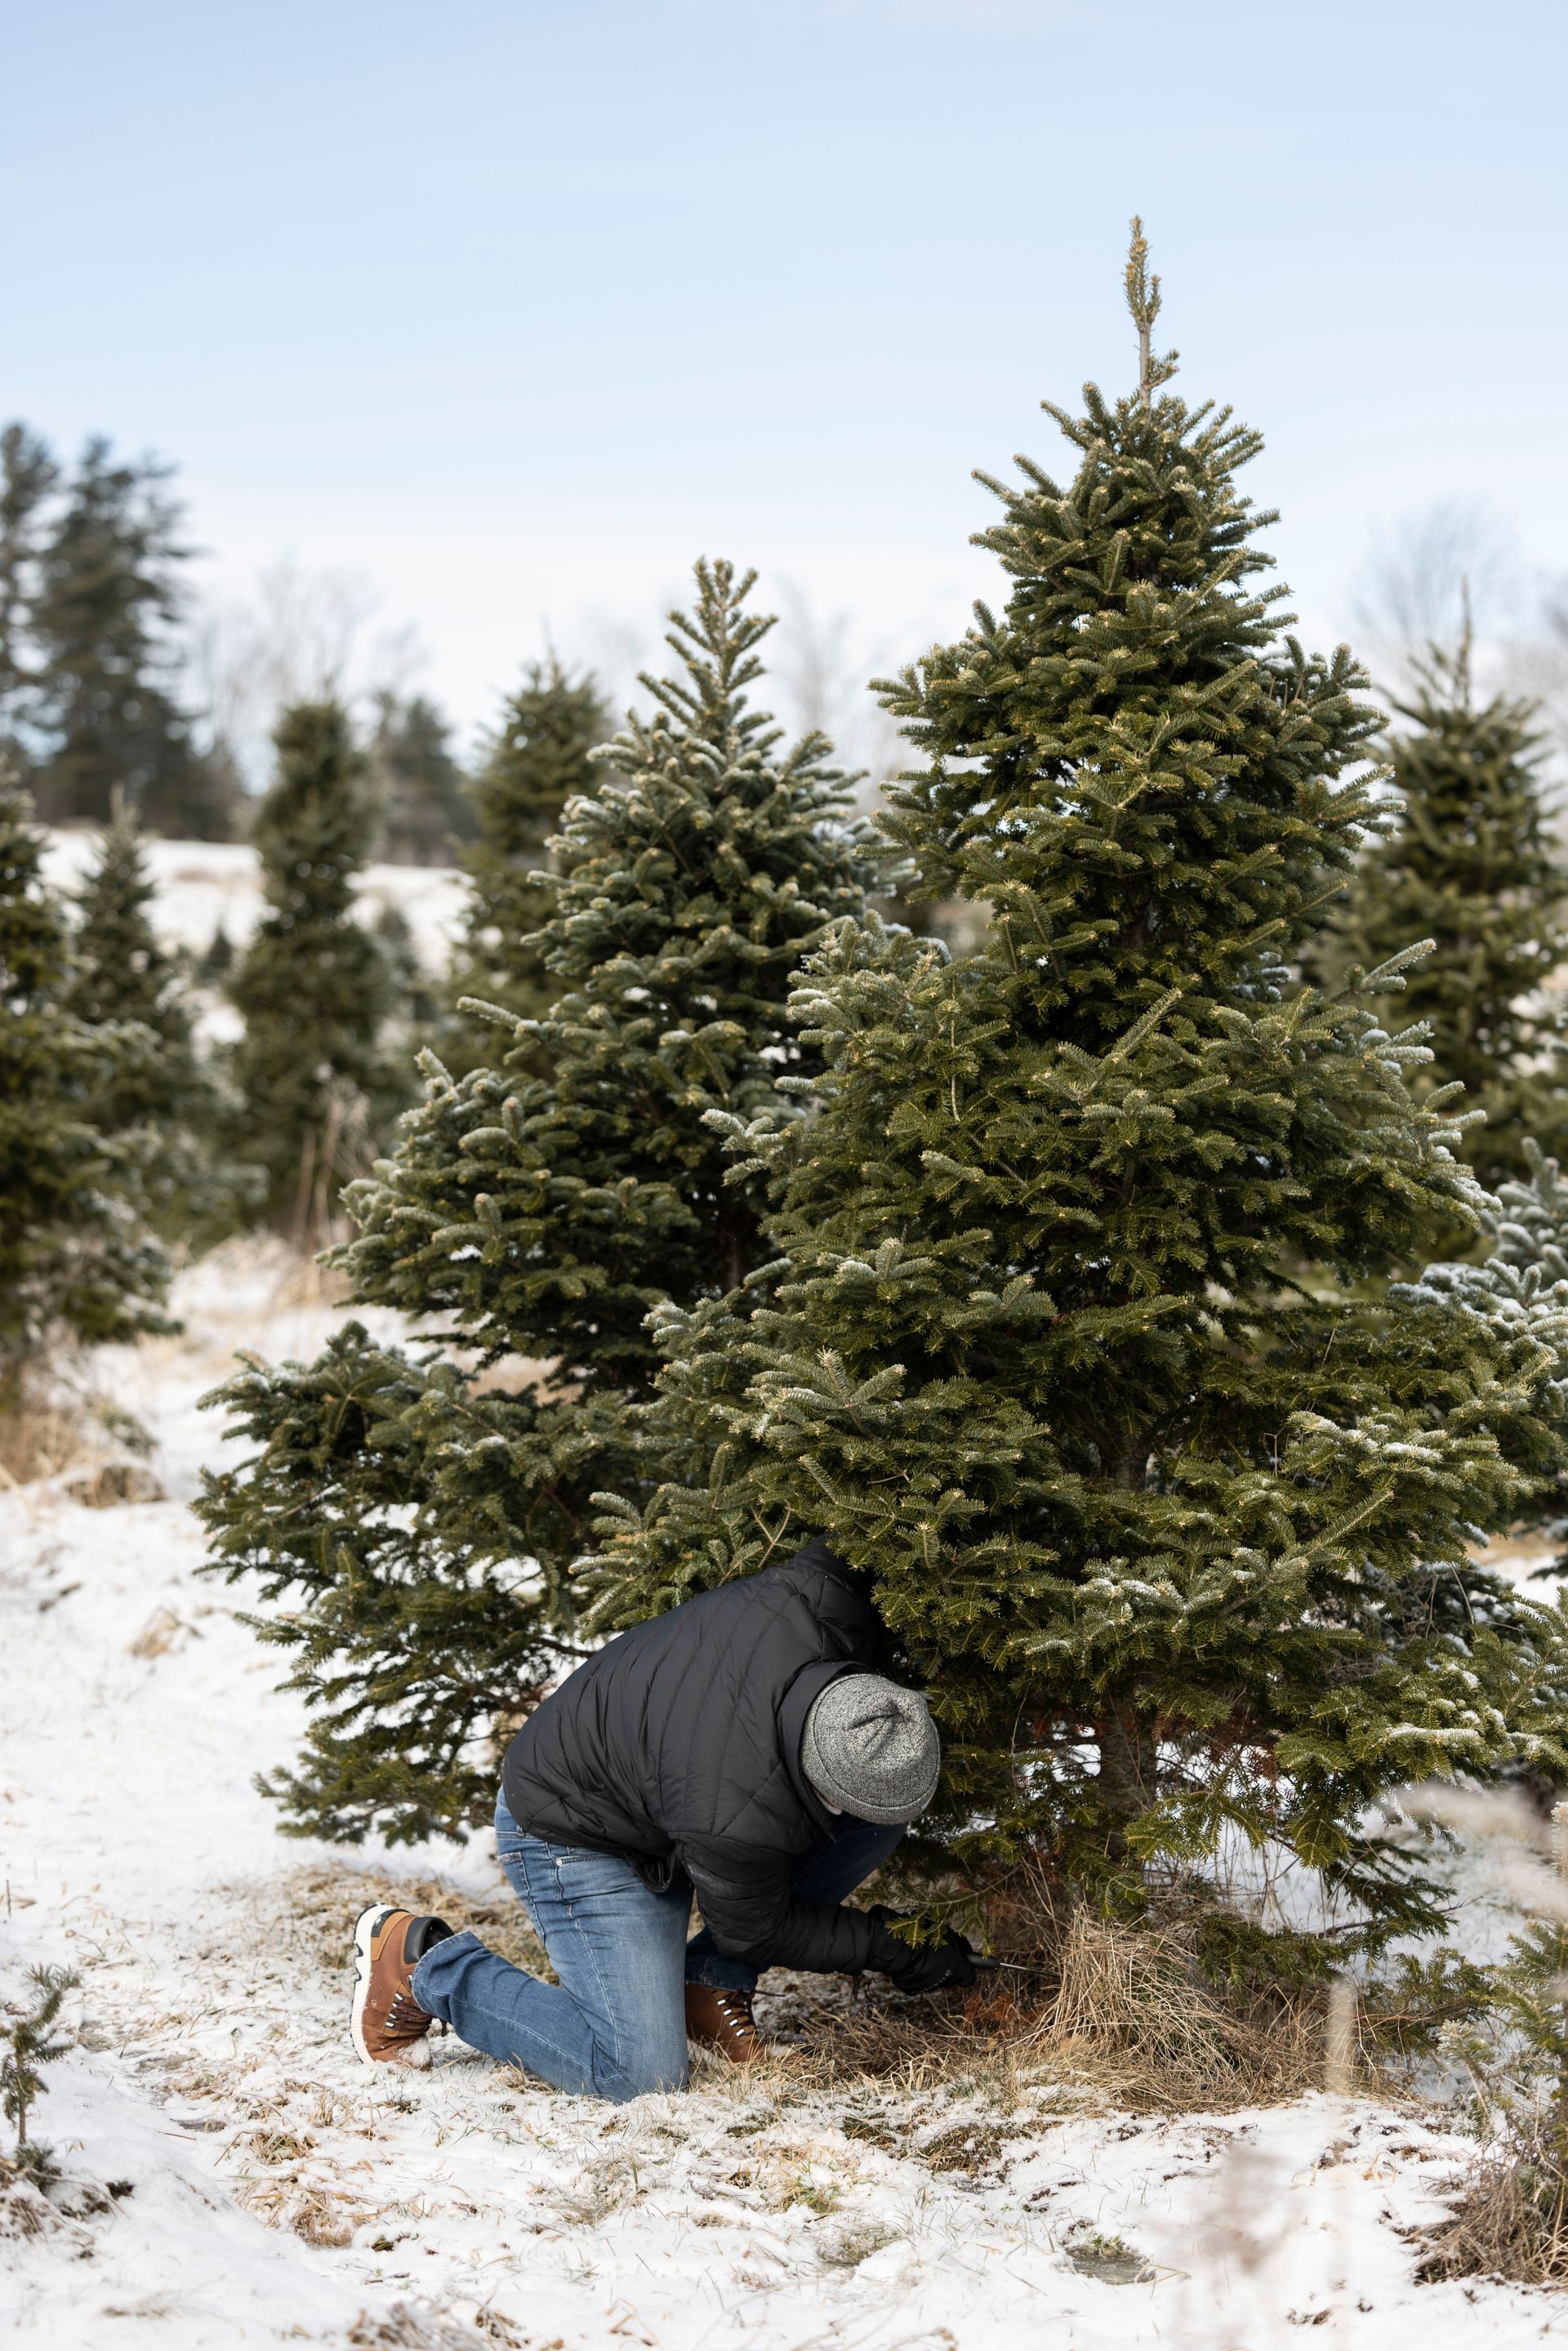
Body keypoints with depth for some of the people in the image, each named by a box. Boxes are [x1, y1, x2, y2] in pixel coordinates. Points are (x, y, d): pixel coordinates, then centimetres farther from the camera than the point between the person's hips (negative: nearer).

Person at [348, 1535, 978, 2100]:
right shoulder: (738, 1818, -41)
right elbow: (753, 1930, -18)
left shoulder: (817, 1604, -29)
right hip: (575, 1836, -8)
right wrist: (887, 1948, -11)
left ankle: (711, 1985, 7)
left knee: (878, 1820, -8)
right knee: (642, 2073, -17)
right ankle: (420, 1962, 1)